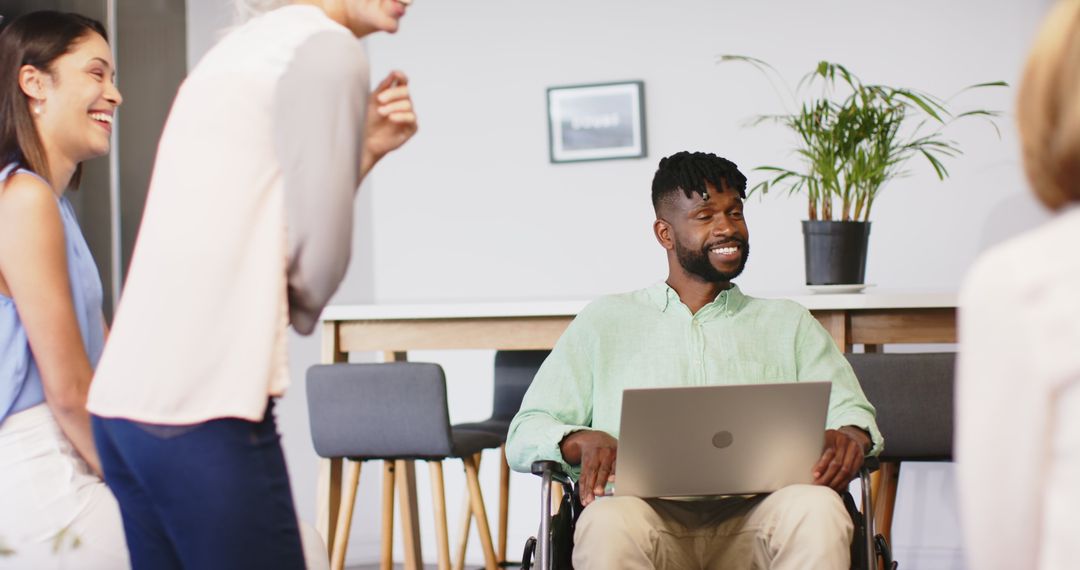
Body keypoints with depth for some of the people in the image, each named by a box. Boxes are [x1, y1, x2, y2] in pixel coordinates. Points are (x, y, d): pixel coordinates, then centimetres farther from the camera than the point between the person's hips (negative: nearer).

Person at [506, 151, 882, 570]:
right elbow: (525, 435, 15)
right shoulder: (605, 322, 22)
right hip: (651, 516, -1)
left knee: (818, 509, -35)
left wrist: (850, 435, -11)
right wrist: (582, 440, -10)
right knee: (607, 524, -38)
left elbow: (850, 410, 16)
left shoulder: (788, 324, 27)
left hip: (752, 520, 1)